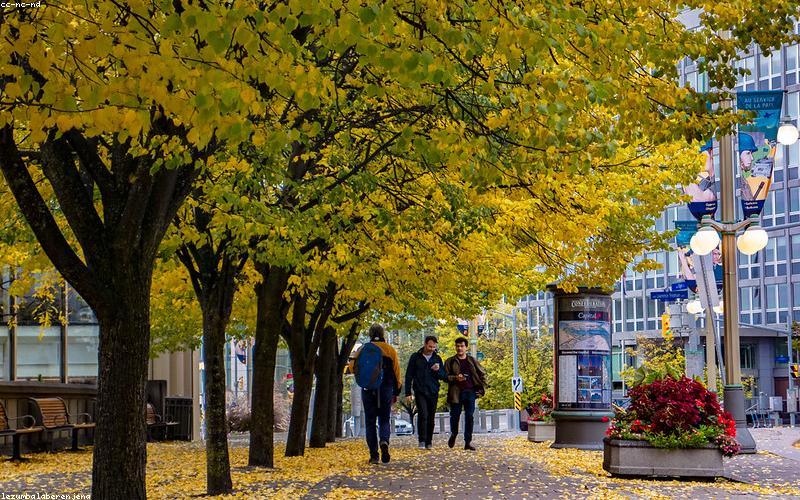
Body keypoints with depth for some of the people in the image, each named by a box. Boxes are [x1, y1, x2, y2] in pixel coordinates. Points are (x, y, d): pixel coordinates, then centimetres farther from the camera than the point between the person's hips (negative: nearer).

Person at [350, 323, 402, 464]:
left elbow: (353, 367, -1)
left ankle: (373, 454, 1)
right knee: (384, 420, 11)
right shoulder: (390, 350, 2)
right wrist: (396, 392, 11)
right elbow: (396, 372, 3)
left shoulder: (363, 350, 0)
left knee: (370, 422, 7)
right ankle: (384, 441, -19)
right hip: (386, 389, 0)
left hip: (368, 390, 0)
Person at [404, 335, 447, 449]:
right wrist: (408, 393, -2)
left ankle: (429, 442, 14)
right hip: (420, 392, -3)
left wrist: (438, 371, -12)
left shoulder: (437, 359, 9)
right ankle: (422, 440, -11)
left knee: (431, 418, 5)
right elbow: (409, 376, 4)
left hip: (433, 392, 3)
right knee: (423, 414, -18)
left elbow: (444, 377, 10)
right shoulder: (415, 357, 2)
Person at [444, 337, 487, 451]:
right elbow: (445, 377, 2)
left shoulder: (472, 361, 12)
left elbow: (483, 374, 17)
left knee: (469, 417, -3)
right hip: (456, 393, -1)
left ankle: (468, 441, 2)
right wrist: (455, 378, -16)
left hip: (470, 392, 1)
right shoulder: (450, 362, 7)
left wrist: (482, 388, 8)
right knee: (455, 416, 1)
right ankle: (453, 434, 30)